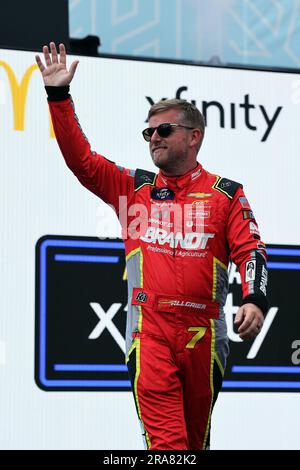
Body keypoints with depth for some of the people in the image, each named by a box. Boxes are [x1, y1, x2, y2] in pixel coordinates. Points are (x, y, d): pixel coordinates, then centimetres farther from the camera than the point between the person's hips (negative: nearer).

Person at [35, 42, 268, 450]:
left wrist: (254, 300, -18)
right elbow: (80, 157, 7)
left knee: (196, 439, 12)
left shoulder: (226, 194, 7)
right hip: (149, 330, 0)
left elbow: (249, 250, 0)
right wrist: (59, 96, 1)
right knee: (165, 439, -12)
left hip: (203, 334, 0)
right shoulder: (133, 188, 12)